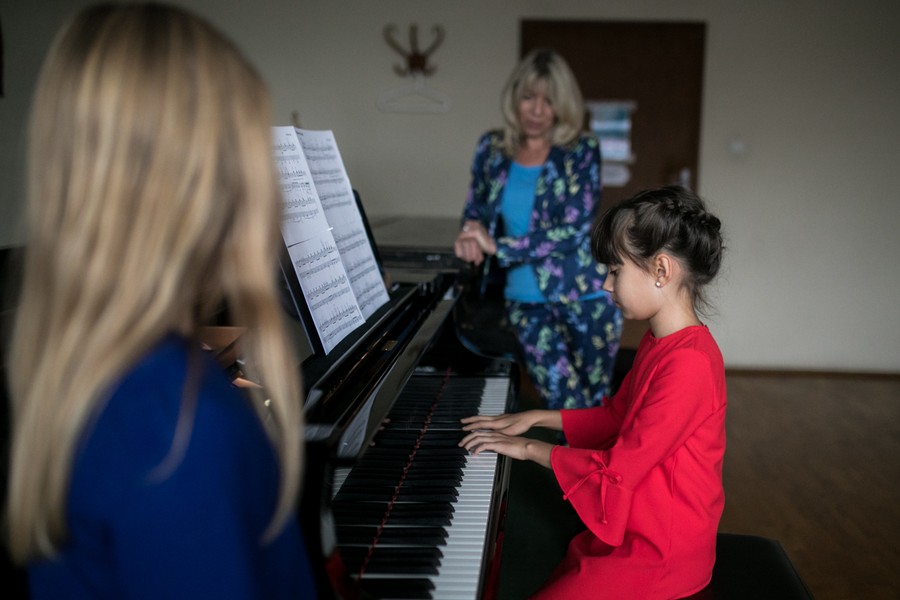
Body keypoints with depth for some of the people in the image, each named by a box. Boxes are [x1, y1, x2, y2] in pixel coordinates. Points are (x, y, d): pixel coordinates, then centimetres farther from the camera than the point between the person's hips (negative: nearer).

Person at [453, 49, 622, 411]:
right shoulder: (492, 149, 4)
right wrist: (473, 233, -10)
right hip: (526, 299, 2)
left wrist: (498, 246, -18)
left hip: (586, 297, -1)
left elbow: (574, 229, -14)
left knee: (594, 403, 7)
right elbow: (474, 211, 15)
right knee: (567, 405, -9)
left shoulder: (581, 150, -5)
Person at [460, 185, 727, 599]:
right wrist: (536, 418, 11)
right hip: (635, 530, 9)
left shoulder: (688, 363, -26)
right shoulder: (659, 342, 6)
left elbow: (618, 471, -24)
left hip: (657, 557, -9)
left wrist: (529, 448, -13)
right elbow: (616, 418, 19)